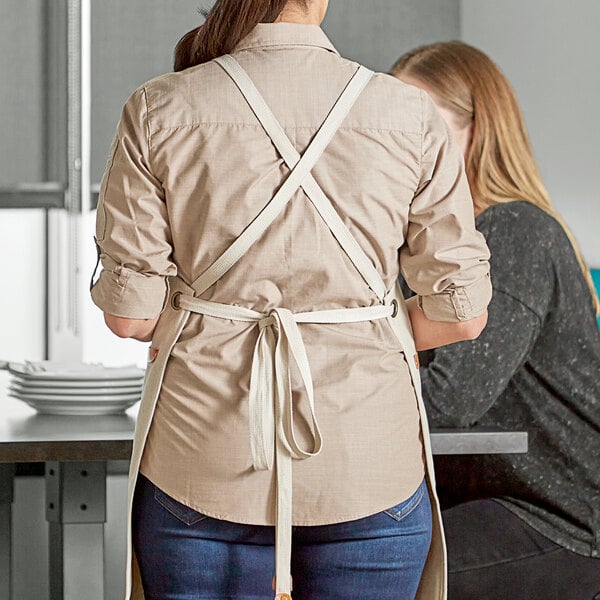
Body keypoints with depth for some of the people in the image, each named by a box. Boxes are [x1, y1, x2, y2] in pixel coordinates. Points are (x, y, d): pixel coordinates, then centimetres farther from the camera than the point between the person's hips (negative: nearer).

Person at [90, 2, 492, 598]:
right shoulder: (407, 115, -4)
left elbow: (129, 314, -3)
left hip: (202, 471, 0)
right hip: (367, 470, 0)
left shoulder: (157, 111, -4)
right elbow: (461, 313, 0)